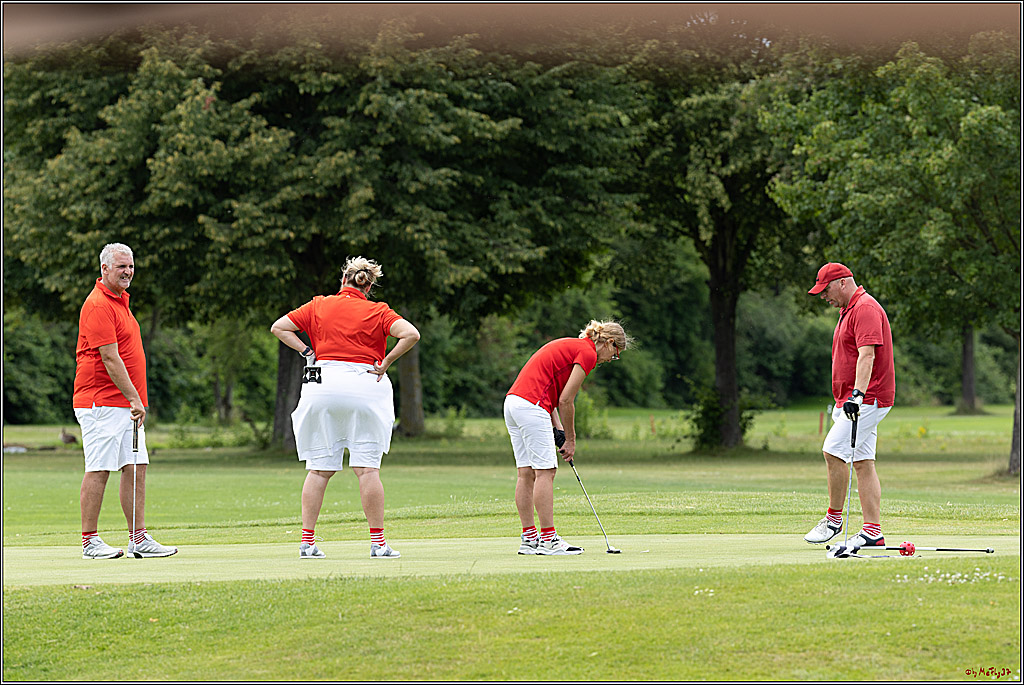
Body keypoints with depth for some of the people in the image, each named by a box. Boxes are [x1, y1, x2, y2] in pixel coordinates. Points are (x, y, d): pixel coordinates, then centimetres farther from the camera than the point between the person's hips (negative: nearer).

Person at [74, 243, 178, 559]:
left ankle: (139, 538, 7)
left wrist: (136, 398, 19)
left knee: (136, 467, 5)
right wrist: (134, 398, -20)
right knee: (99, 469, -6)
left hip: (127, 403, 9)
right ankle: (90, 542, -1)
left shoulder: (120, 300, 18)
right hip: (101, 403, -9)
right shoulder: (98, 305, -14)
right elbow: (109, 358, -19)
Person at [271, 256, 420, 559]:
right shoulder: (377, 312, 1)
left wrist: (308, 352, 5)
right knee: (367, 469, -1)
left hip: (322, 384, 2)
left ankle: (307, 541, 5)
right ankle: (378, 542, -2)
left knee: (318, 469, 6)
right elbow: (411, 334, -13)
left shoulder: (318, 306, 8)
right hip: (364, 387, -2)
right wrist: (386, 362, -5)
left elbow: (279, 327, 8)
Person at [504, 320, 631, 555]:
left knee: (526, 473, 10)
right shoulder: (588, 353, -5)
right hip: (532, 406, -10)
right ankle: (548, 540, -6)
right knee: (545, 472, -6)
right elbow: (566, 400, -7)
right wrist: (570, 440, 3)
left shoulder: (569, 346, 23)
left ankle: (529, 537, 11)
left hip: (512, 401, 10)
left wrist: (558, 429, 15)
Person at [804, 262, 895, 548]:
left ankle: (834, 519, -7)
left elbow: (867, 355, -25)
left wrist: (857, 394, -35)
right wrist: (842, 401, 26)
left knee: (833, 450, -17)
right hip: (855, 399, 11)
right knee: (863, 461, 5)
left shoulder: (865, 308, -14)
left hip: (868, 398, -11)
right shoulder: (848, 310, 20)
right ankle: (873, 532, 2)